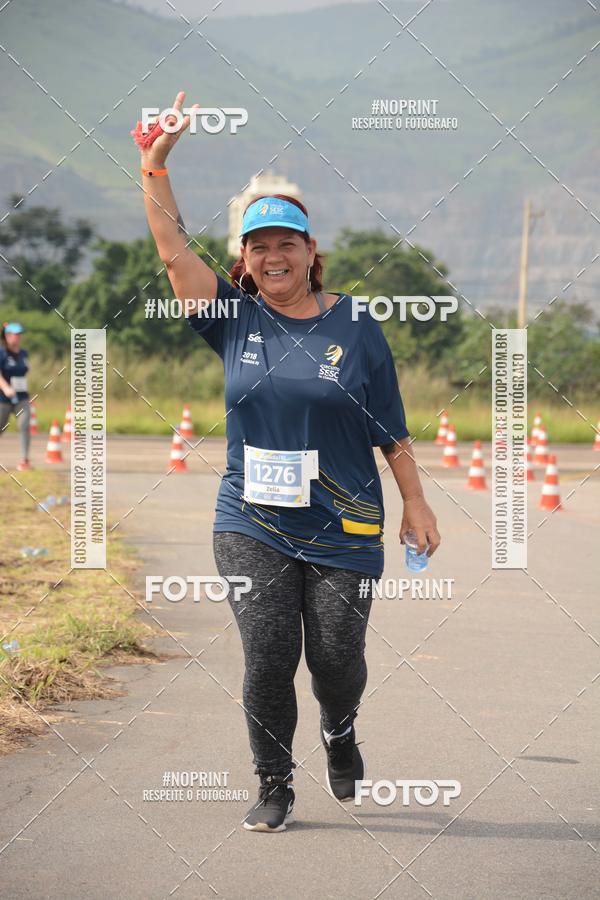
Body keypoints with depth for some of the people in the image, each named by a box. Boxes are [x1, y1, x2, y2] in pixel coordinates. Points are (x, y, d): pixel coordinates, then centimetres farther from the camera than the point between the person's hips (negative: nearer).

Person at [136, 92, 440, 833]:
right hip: (251, 525, 1)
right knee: (267, 656, -7)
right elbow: (173, 250, -6)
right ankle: (274, 785, 11)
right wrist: (155, 168, -15)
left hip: (343, 525, -1)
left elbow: (390, 425, 4)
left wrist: (415, 501, 4)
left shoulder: (354, 326, 1)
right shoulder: (234, 318, 4)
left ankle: (339, 736, 36)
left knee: (337, 658, 1)